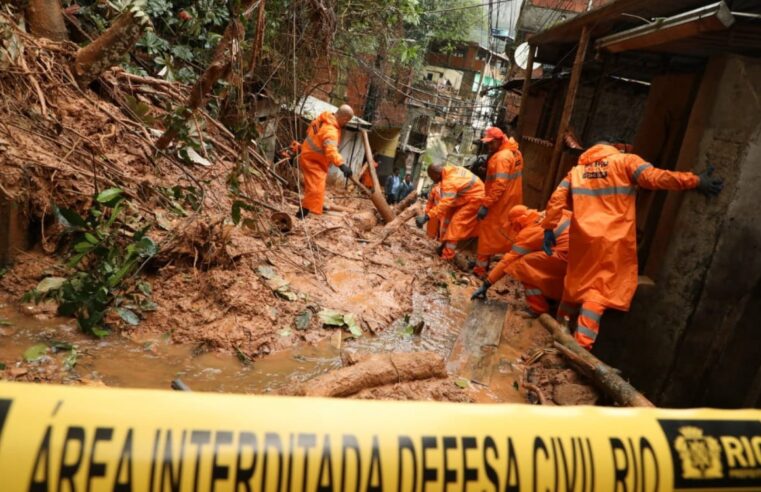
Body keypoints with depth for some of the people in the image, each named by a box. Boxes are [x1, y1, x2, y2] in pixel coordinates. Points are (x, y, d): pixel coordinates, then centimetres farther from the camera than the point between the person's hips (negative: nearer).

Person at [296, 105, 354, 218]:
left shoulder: (323, 117, -2)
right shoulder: (331, 130, -31)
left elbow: (310, 129, 16)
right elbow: (331, 150, -47)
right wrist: (342, 165, -58)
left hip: (310, 156, 10)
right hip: (313, 161, -10)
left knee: (313, 186, 27)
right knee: (316, 189, -19)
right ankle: (301, 214, -25)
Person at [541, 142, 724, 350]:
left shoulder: (577, 170, 19)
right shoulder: (625, 161, 7)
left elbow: (557, 199, 7)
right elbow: (653, 177, -8)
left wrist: (549, 228, 7)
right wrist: (695, 181, -7)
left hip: (582, 238, 4)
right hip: (614, 240, -4)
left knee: (580, 286, 19)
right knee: (598, 292, -2)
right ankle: (581, 345, -9)